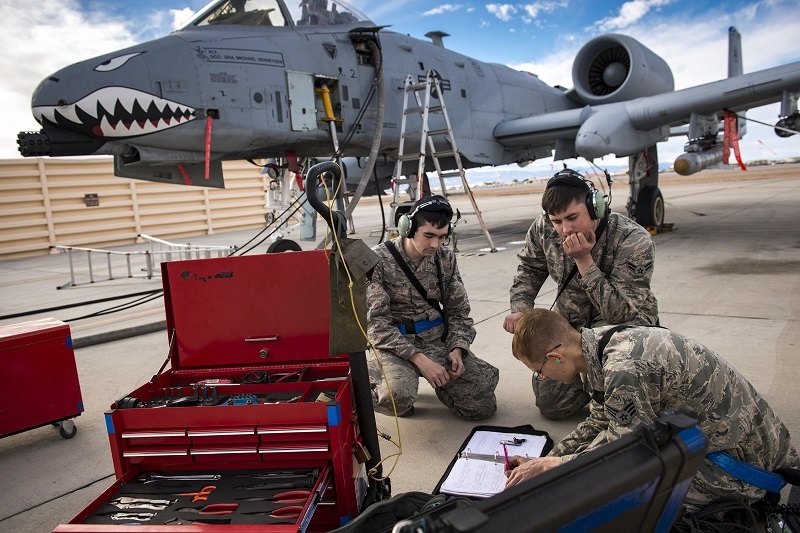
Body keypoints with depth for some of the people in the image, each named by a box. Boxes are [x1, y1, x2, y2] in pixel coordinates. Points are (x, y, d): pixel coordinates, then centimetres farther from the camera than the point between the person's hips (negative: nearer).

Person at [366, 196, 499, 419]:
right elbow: (377, 323, -15)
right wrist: (419, 358, -23)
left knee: (482, 405, -8)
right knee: (396, 396, -35)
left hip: (439, 342, 5)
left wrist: (457, 349, -10)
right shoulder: (378, 260, -12)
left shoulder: (446, 258, 3)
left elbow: (458, 311, 8)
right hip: (395, 346, -4)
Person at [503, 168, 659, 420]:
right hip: (571, 325, 4)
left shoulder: (634, 241, -29)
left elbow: (621, 314, -34)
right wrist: (520, 308, -12)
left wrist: (584, 260, -37)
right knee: (550, 405, 0)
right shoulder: (543, 228, -17)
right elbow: (529, 268, 5)